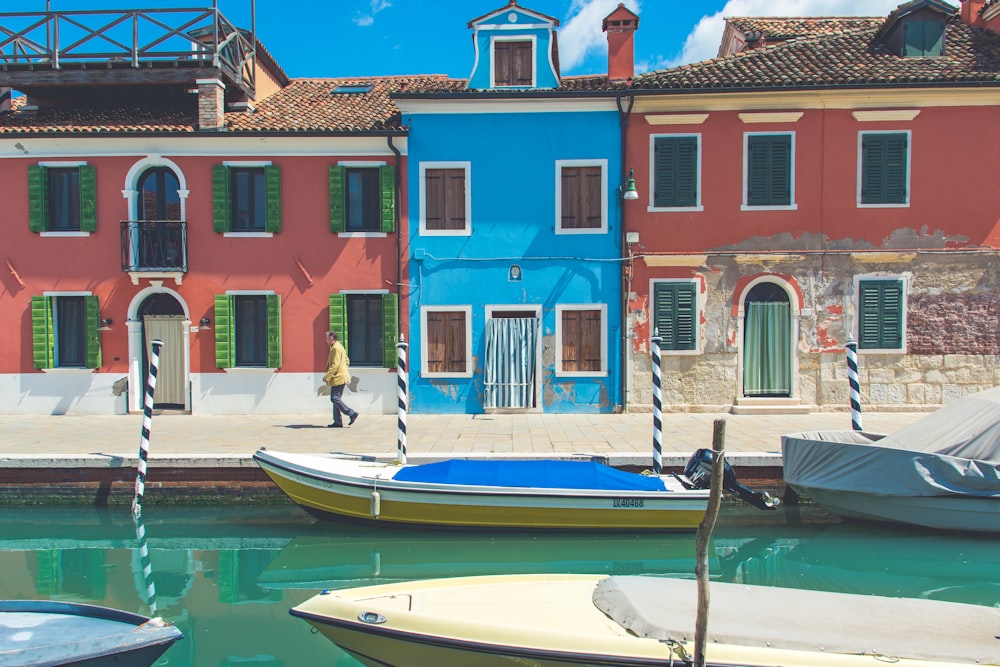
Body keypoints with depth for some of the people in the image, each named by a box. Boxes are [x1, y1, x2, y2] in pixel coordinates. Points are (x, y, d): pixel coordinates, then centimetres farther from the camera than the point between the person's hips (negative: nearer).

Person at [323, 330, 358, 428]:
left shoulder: (336, 348, -15)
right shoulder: (339, 347, 17)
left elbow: (335, 365, -21)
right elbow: (347, 361, 24)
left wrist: (326, 377, -18)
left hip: (338, 378, -10)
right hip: (340, 377, 10)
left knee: (335, 398, -9)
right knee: (336, 399, 9)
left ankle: (352, 413, -7)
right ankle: (338, 422, 9)